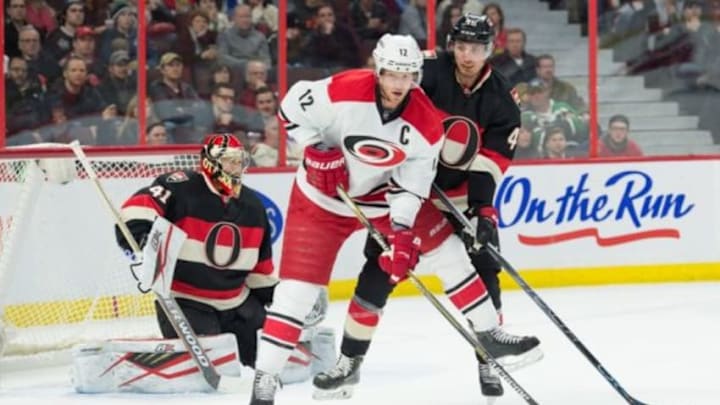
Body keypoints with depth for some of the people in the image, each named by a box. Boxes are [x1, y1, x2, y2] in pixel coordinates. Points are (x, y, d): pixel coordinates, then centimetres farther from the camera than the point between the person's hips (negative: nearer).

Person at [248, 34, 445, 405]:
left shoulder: (426, 124, -17)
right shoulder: (344, 91, -26)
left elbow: (411, 183, -11)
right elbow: (293, 106, -12)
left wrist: (402, 230, -23)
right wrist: (317, 152, -19)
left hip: (380, 199, 4)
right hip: (321, 195, -4)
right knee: (298, 283, -11)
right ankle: (265, 375, -11)